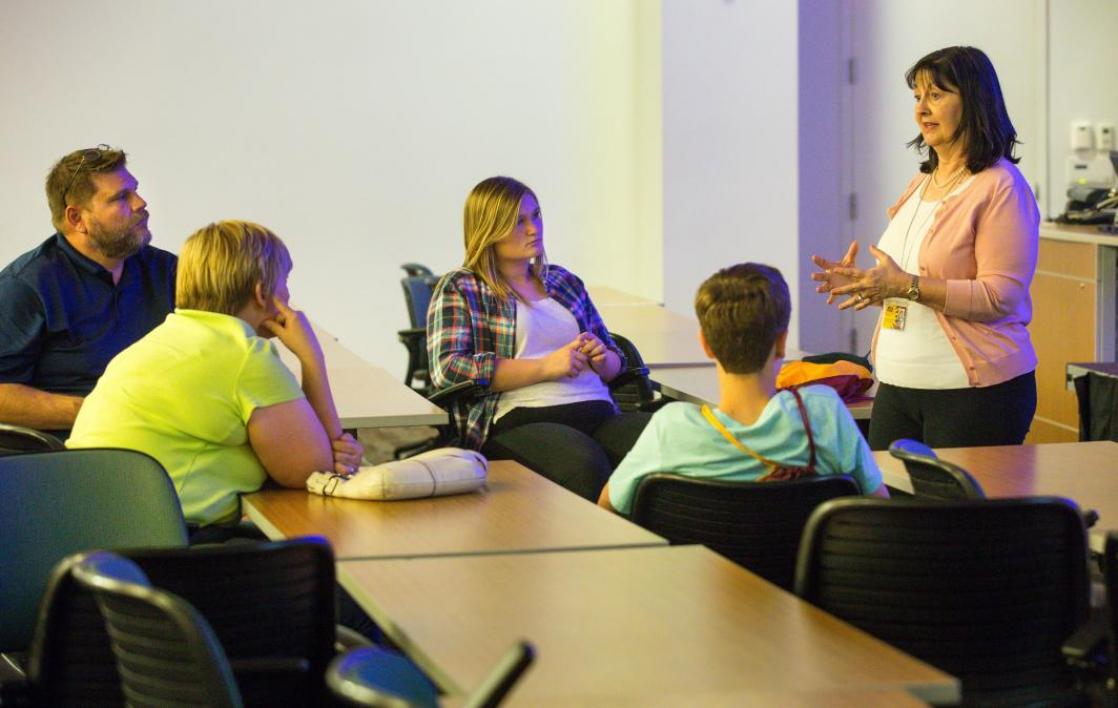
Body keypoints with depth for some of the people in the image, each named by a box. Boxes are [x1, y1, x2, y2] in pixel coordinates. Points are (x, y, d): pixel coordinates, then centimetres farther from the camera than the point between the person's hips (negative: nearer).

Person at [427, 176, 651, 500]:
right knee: (586, 464, -39)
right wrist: (546, 367, -9)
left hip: (598, 413, 5)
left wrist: (602, 359, 4)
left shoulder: (564, 281, 26)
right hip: (519, 421, -5)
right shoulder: (459, 289, 10)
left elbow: (615, 362, 31)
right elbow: (447, 369, -6)